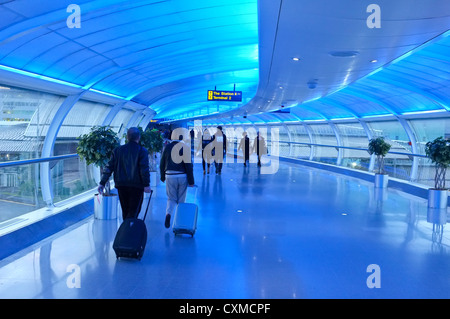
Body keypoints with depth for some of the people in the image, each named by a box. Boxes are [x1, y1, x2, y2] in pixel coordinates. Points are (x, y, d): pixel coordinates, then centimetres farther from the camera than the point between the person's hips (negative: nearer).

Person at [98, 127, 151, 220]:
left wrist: (102, 183, 5)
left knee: (125, 211, 17)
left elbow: (109, 167, 4)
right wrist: (146, 185, -12)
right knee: (133, 212, -1)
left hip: (121, 185, 4)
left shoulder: (118, 150, 7)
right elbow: (144, 169, -15)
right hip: (136, 186, -4)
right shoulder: (142, 151, -6)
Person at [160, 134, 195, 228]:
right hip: (182, 176, -2)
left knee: (171, 198, 12)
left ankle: (168, 214, -14)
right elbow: (189, 165, -10)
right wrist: (191, 181, -6)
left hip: (170, 176, 2)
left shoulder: (167, 147, 2)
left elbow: (162, 164, 5)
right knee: (181, 199, 12)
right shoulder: (185, 147, -7)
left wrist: (162, 177, 17)